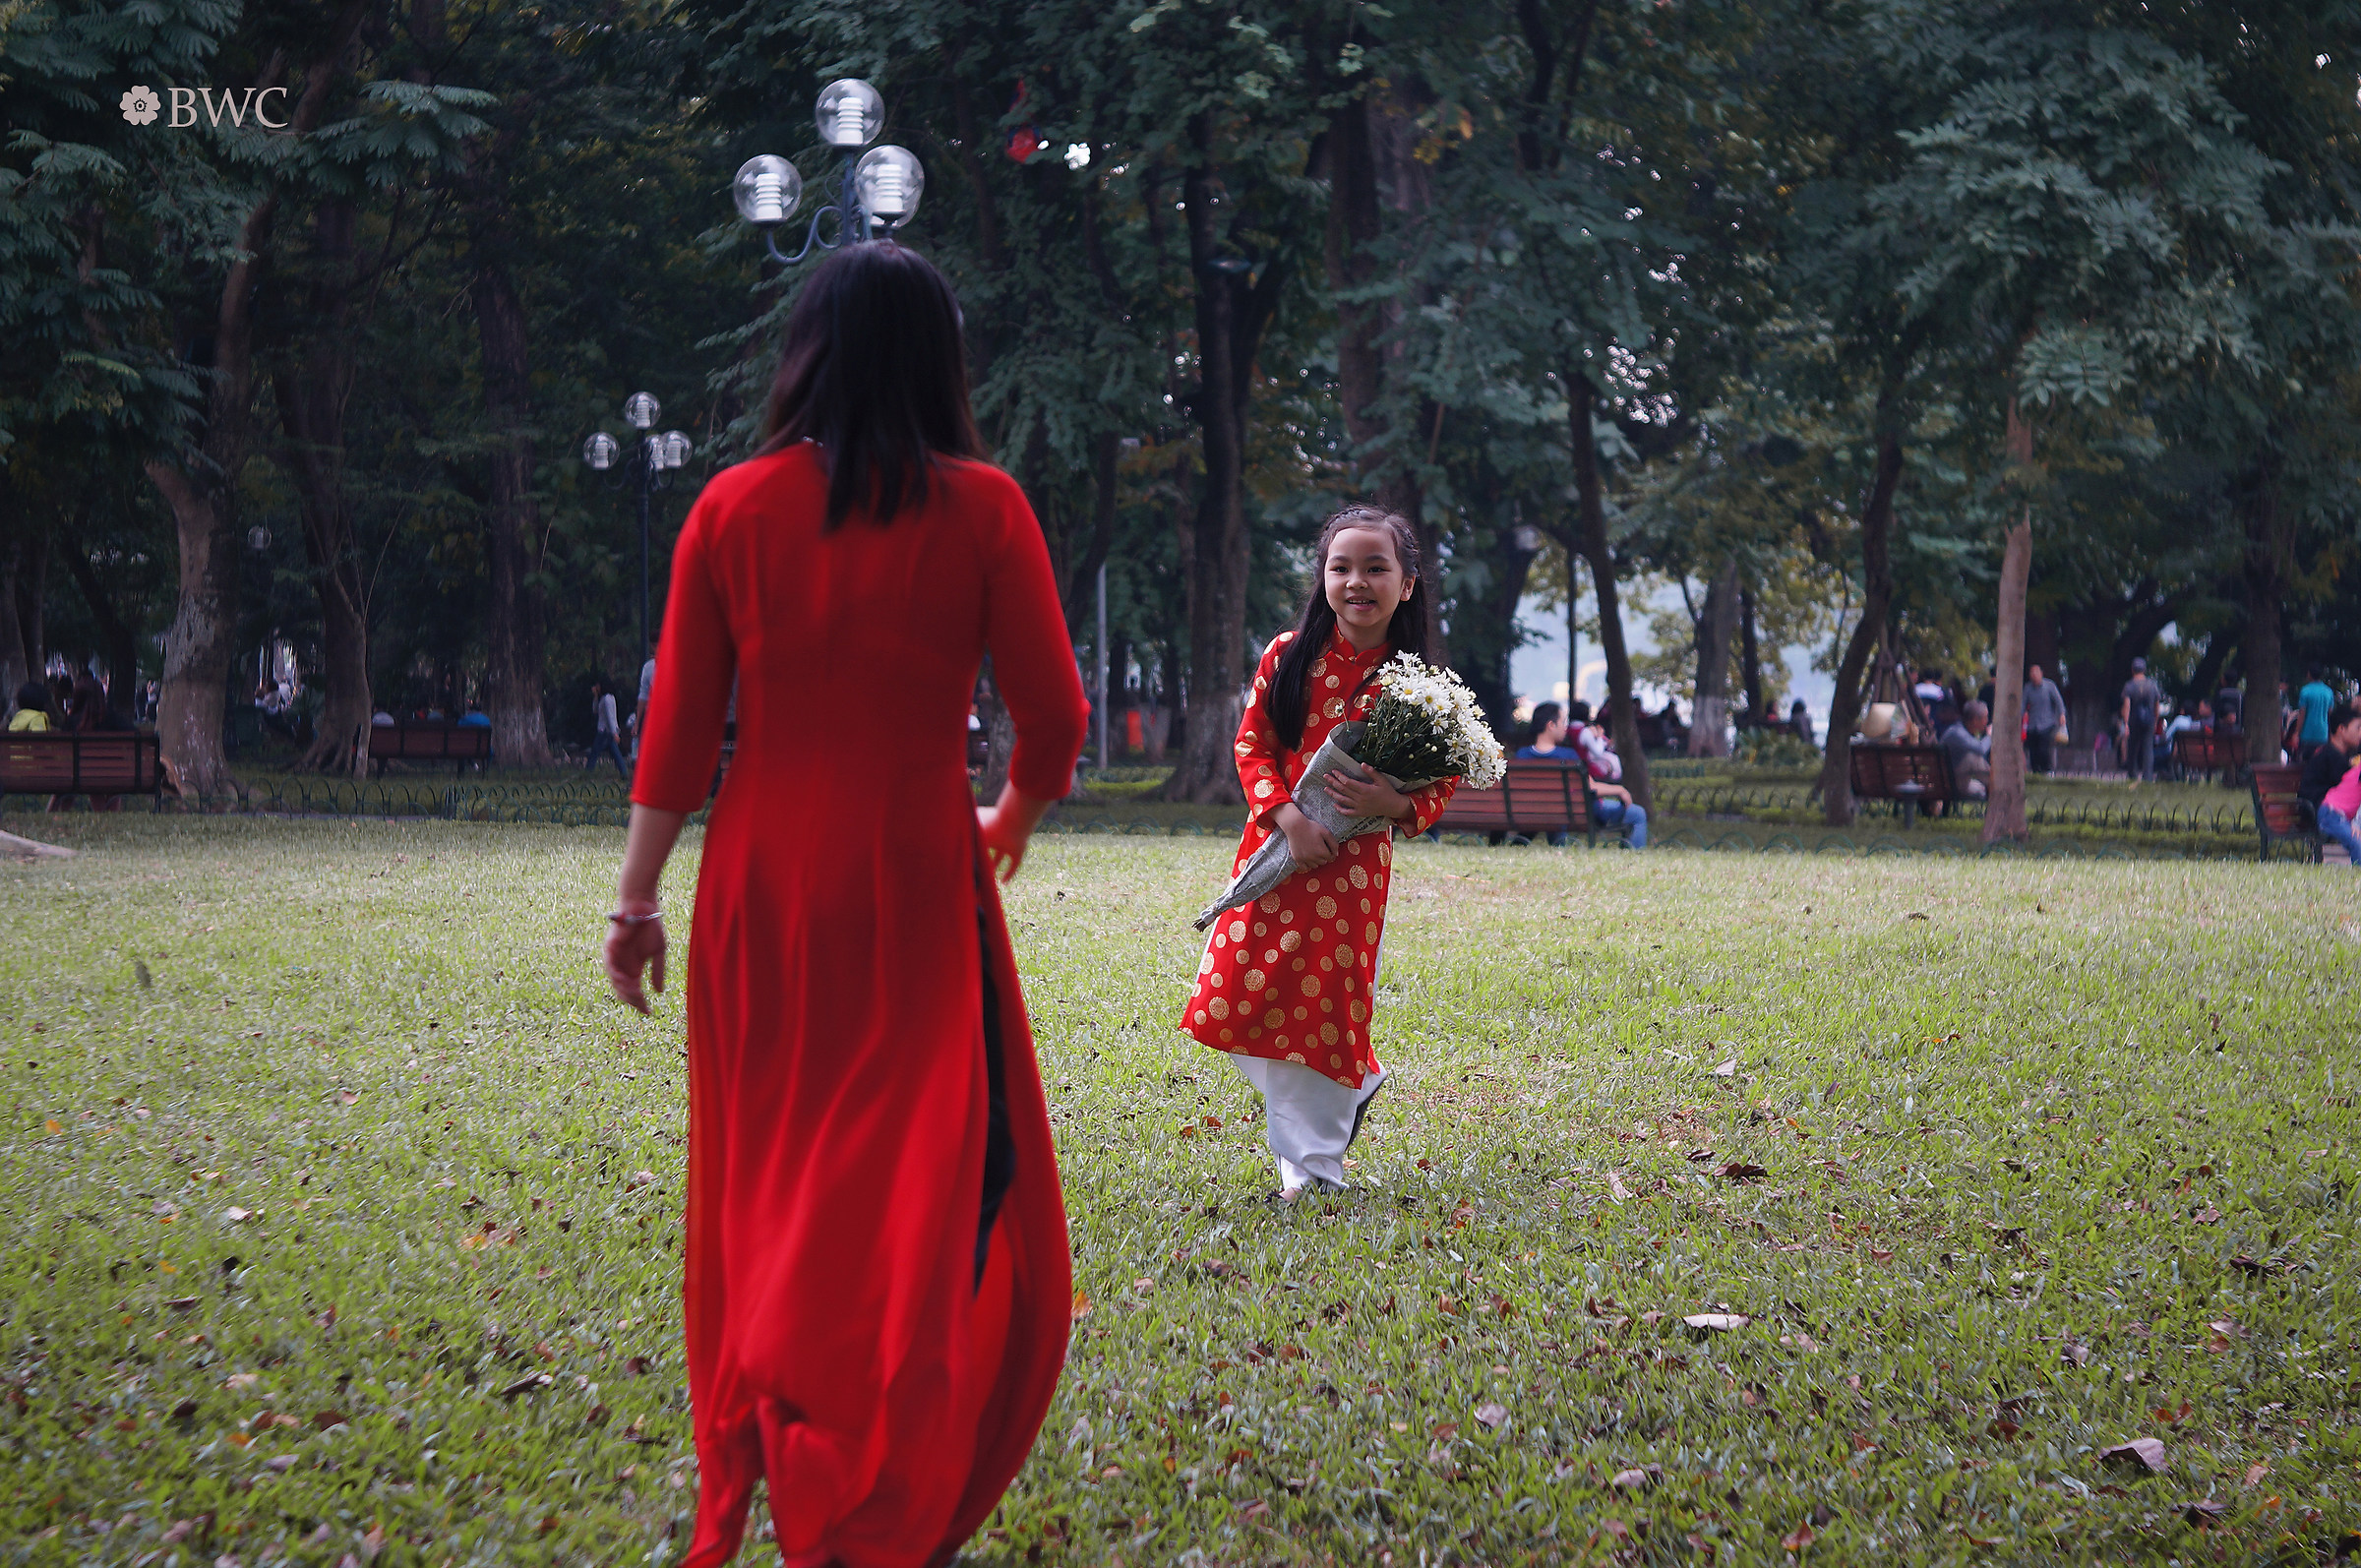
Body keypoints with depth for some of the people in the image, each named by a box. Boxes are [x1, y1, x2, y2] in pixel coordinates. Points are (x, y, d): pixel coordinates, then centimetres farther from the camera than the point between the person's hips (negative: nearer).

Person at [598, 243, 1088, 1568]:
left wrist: (639, 894, 8)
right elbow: (1053, 712, -2)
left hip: (762, 882, 3)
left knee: (769, 1179, 16)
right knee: (927, 1181, 4)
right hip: (915, 883, -3)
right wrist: (1014, 818, 18)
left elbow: (680, 723, 1)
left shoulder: (733, 510, 0)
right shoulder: (981, 508, -5)